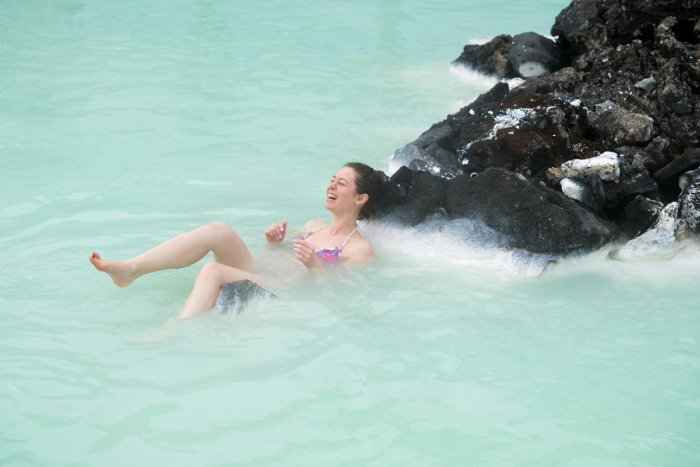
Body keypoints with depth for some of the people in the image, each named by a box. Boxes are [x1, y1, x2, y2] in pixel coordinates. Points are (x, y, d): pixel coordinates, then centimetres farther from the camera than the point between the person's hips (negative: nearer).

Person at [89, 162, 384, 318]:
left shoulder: (360, 249, 4)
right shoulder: (313, 226, 27)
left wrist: (315, 266, -23)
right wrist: (276, 243, 11)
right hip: (258, 275, 7)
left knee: (213, 271, -32)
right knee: (218, 231, -19)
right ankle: (129, 269, -28)